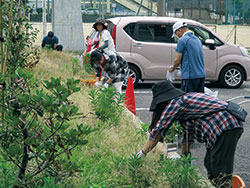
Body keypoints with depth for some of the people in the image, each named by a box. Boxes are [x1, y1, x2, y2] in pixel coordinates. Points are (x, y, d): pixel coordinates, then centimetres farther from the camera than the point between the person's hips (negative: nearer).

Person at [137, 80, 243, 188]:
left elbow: (158, 130, -6)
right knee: (209, 164, 15)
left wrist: (143, 152, 1)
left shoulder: (175, 103, -6)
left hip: (226, 127, -10)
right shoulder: (184, 99, 22)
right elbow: (188, 133, 27)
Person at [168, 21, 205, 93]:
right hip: (201, 74, 8)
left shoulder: (182, 40, -9)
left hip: (189, 76, -8)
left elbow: (178, 60, -8)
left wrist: (172, 68, 11)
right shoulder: (197, 39, 16)